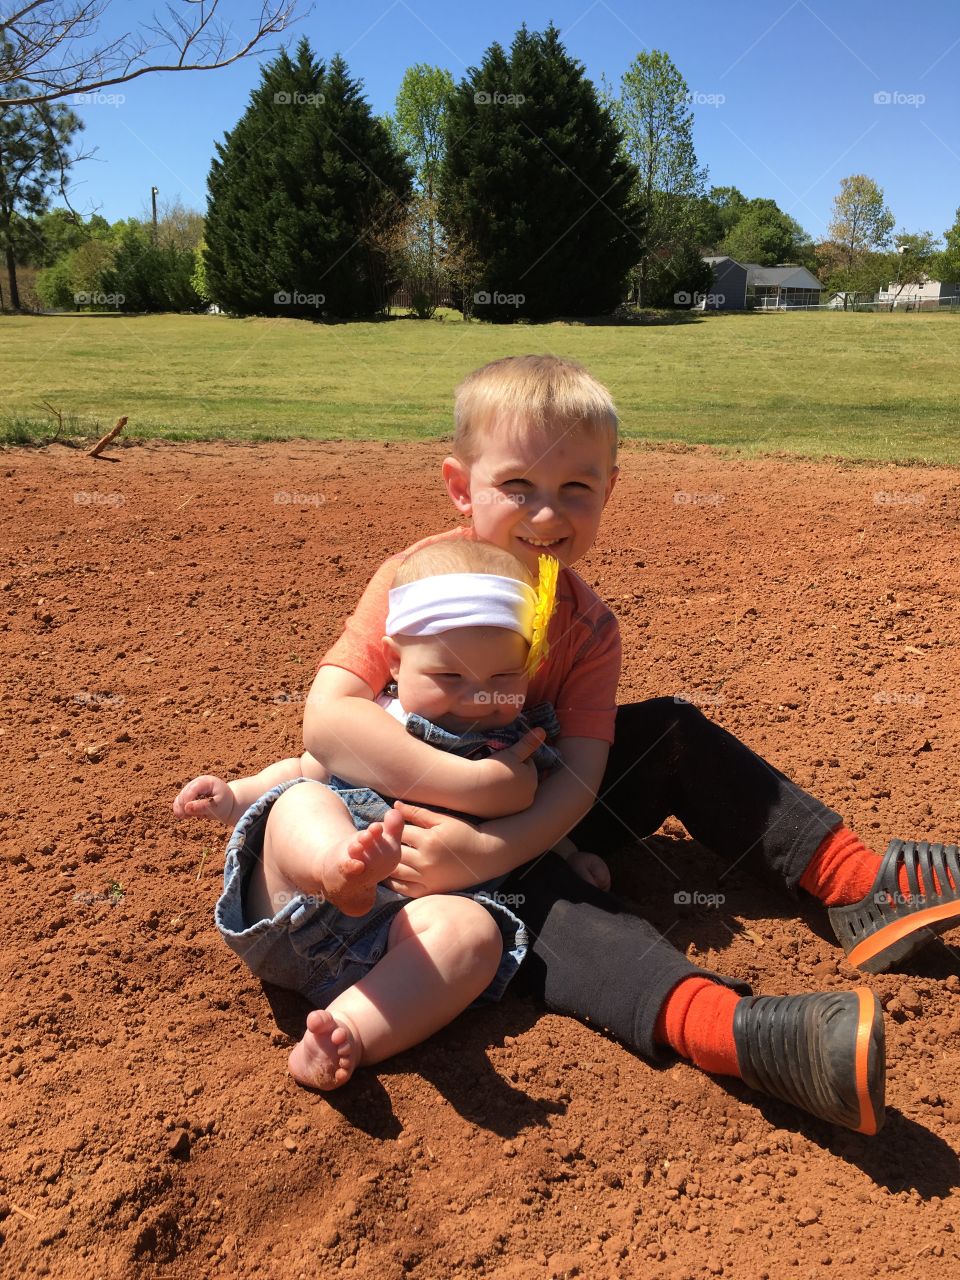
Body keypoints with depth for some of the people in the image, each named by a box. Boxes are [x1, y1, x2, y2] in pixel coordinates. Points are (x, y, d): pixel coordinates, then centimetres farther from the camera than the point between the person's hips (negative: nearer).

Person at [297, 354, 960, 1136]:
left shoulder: (588, 627, -8)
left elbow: (579, 778, -19)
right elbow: (326, 718, -29)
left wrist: (489, 847, -38)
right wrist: (473, 785, -37)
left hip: (536, 822, 5)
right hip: (427, 824, -5)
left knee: (671, 734, -6)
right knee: (528, 885, -36)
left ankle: (857, 884, -6)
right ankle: (728, 1027, -51)